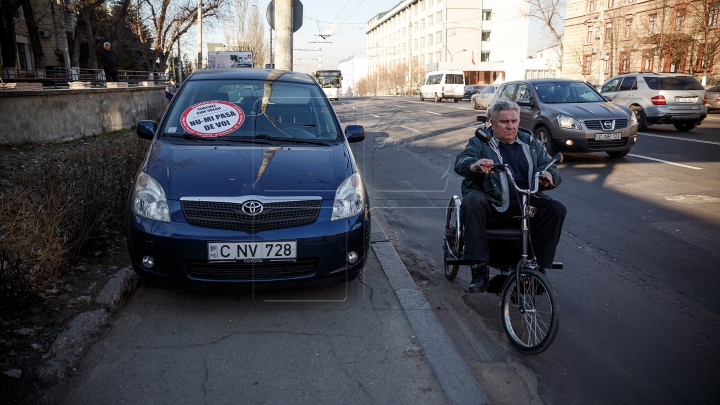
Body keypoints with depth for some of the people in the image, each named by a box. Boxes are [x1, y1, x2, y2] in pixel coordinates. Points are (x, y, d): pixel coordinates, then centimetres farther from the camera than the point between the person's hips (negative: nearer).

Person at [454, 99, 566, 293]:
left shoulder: (531, 144, 18)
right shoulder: (480, 142, 10)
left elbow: (550, 167, 10)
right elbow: (461, 162, -9)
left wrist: (548, 176, -17)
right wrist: (475, 165, -35)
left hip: (525, 205, 3)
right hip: (491, 203, -2)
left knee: (556, 209, -21)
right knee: (473, 203, -33)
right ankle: (479, 270, -32)